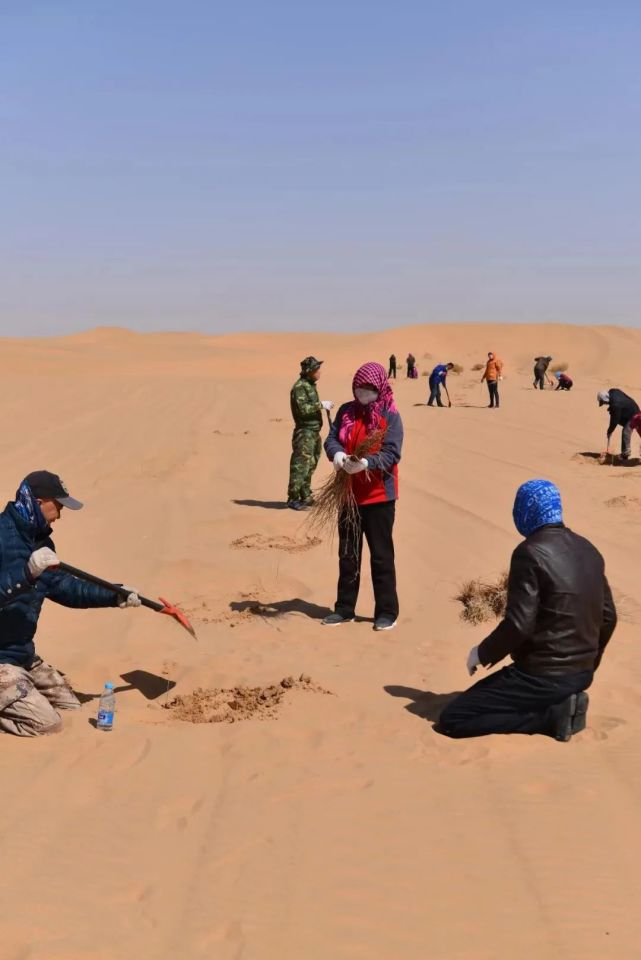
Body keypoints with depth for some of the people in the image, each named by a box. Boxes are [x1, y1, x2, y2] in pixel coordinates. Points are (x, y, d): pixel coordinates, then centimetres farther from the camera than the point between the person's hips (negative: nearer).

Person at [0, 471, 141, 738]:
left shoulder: (39, 540, 7)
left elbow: (61, 586, 15)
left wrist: (114, 596, 8)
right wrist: (28, 571, -44)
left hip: (22, 653, 9)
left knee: (72, 708, 12)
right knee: (46, 723, -15)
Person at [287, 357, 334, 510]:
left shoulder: (311, 385, 15)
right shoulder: (300, 387, -15)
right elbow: (303, 409, -24)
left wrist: (323, 405, 11)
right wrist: (321, 405, -20)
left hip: (314, 431, 10)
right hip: (305, 431, -10)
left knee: (310, 466, 16)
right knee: (300, 466, -8)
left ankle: (306, 497, 25)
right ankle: (293, 499, -4)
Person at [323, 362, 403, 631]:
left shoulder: (390, 416, -8)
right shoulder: (346, 411, 6)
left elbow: (392, 454, -16)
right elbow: (331, 439, 1)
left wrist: (366, 463, -33)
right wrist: (336, 454, -22)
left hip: (379, 496, -5)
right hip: (349, 494, 5)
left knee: (381, 555, 2)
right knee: (347, 554, 13)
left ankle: (387, 612, 11)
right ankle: (344, 609, 24)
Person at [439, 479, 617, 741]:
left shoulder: (530, 553, -18)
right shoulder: (588, 550, 5)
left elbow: (519, 625, -22)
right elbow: (608, 617, 11)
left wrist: (482, 654, -4)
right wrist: (588, 663, 26)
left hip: (542, 676, -9)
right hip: (582, 673, 9)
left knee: (451, 720, -3)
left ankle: (552, 714, -8)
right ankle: (562, 703, 8)